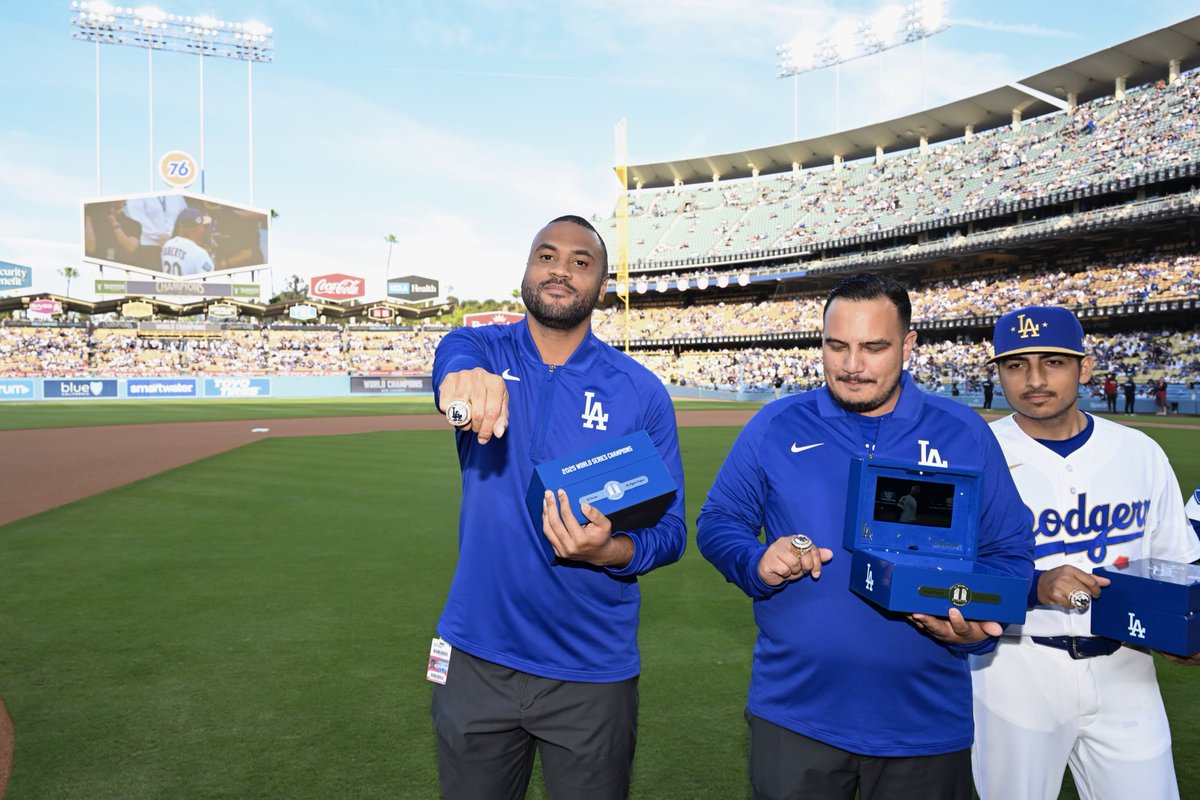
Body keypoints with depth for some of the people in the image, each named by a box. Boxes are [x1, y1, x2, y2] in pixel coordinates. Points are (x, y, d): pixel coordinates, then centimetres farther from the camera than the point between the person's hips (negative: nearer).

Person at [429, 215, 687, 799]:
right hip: (475, 658, 1)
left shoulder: (641, 392, -4)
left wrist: (612, 551, -24)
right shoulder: (480, 350, -2)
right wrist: (466, 379, -51)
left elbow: (670, 530, -3)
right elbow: (453, 363, -27)